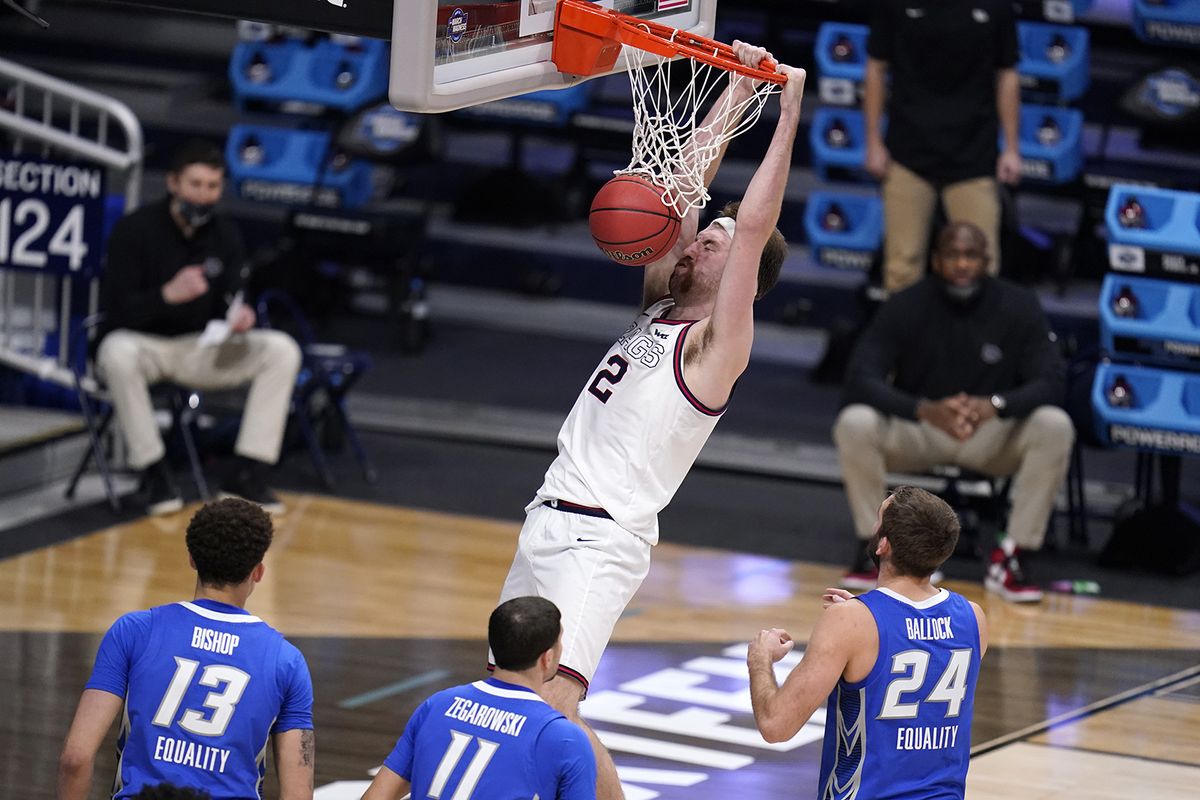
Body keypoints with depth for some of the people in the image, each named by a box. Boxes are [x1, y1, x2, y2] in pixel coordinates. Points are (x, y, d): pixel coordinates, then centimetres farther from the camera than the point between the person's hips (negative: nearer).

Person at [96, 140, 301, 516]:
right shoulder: (135, 230, -12)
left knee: (281, 350, -16)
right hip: (141, 343, -5)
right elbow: (115, 309, -19)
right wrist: (168, 294, -37)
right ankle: (154, 473, -26)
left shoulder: (225, 235, 2)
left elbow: (227, 302, 4)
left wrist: (238, 318, -22)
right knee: (119, 353, -41)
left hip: (198, 349, 5)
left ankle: (247, 474, -16)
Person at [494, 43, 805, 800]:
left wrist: (788, 111, -16)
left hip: (602, 540, -9)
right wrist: (738, 87, 12)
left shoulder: (717, 344, -9)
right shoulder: (660, 306, 13)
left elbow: (754, 224, -18)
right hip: (549, 522, 9)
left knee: (554, 705, -21)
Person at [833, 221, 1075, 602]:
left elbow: (1049, 384, -17)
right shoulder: (905, 308, -12)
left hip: (994, 435, 1)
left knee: (1055, 427, -30)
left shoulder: (1019, 307, -9)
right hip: (916, 431, -1)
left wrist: (995, 405, -39)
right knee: (854, 424, -31)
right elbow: (861, 380, -21)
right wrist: (926, 410, -40)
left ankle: (1013, 556, -18)